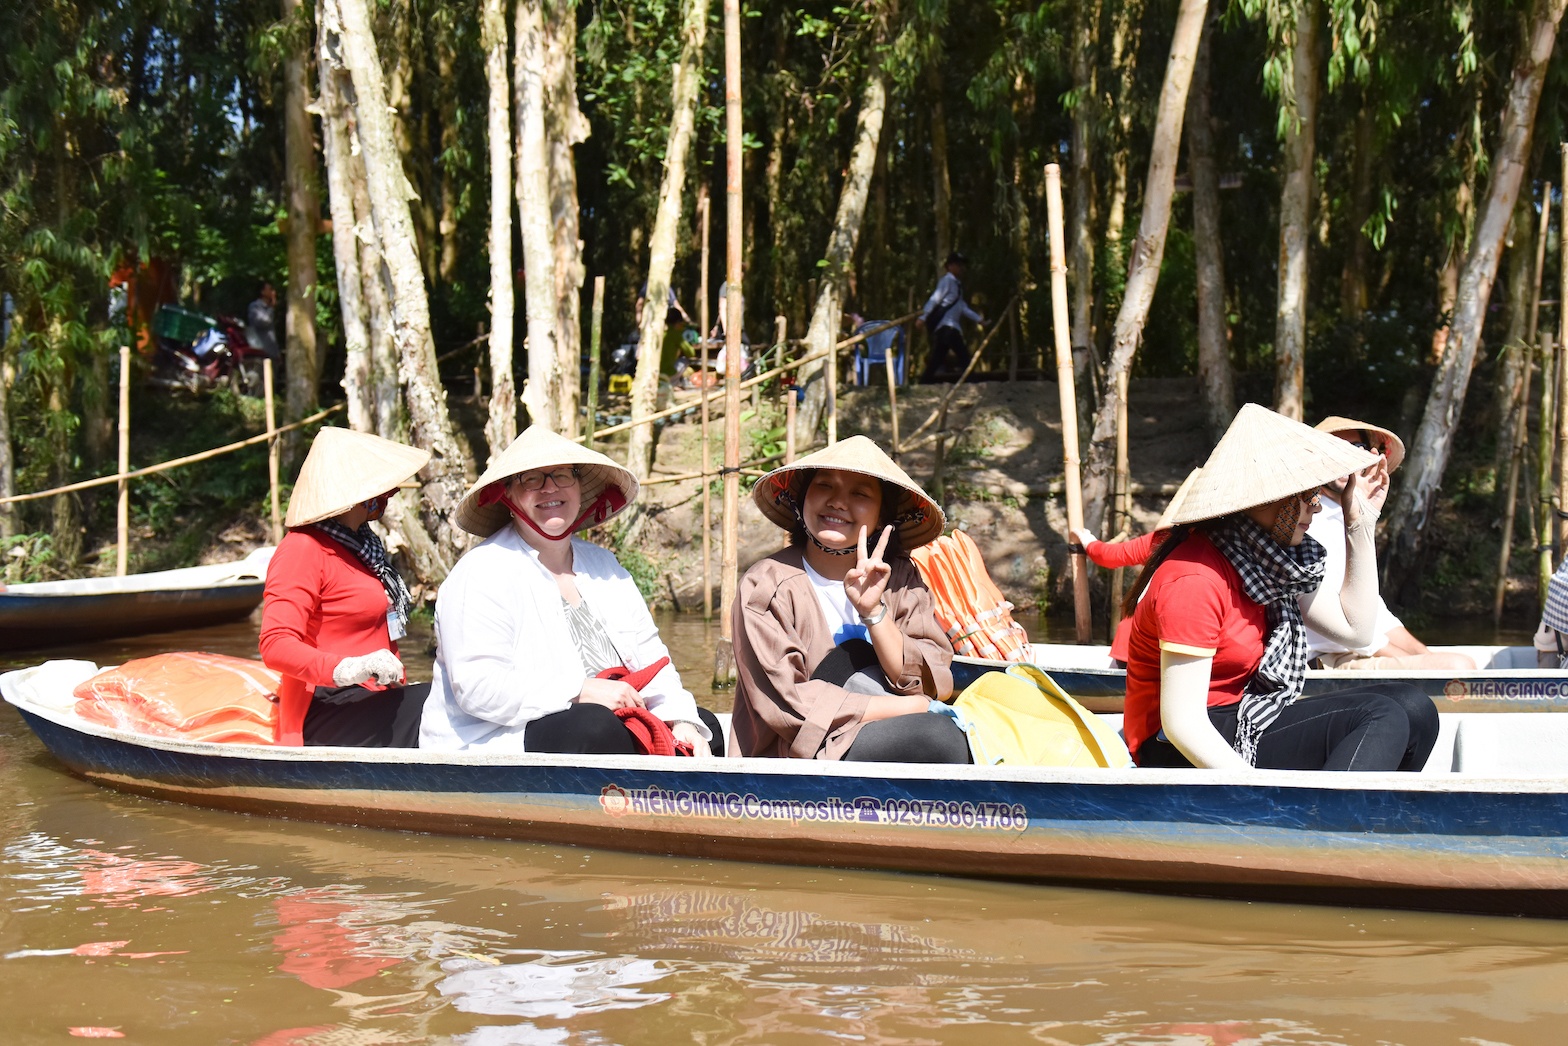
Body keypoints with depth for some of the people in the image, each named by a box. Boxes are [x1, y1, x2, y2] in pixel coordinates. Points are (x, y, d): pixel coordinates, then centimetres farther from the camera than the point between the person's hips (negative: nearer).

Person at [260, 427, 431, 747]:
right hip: (330, 716, -9)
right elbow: (275, 645, -18)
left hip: (374, 703, 9)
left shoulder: (364, 544, 24)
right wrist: (344, 669, -33)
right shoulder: (303, 549, -6)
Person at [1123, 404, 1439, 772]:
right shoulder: (1195, 580, -22)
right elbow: (1181, 722, -25)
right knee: (1383, 720, -19)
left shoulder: (1265, 558, 8)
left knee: (1413, 710, -4)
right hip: (1182, 755, -9)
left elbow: (1355, 627, 16)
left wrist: (1359, 520, 11)